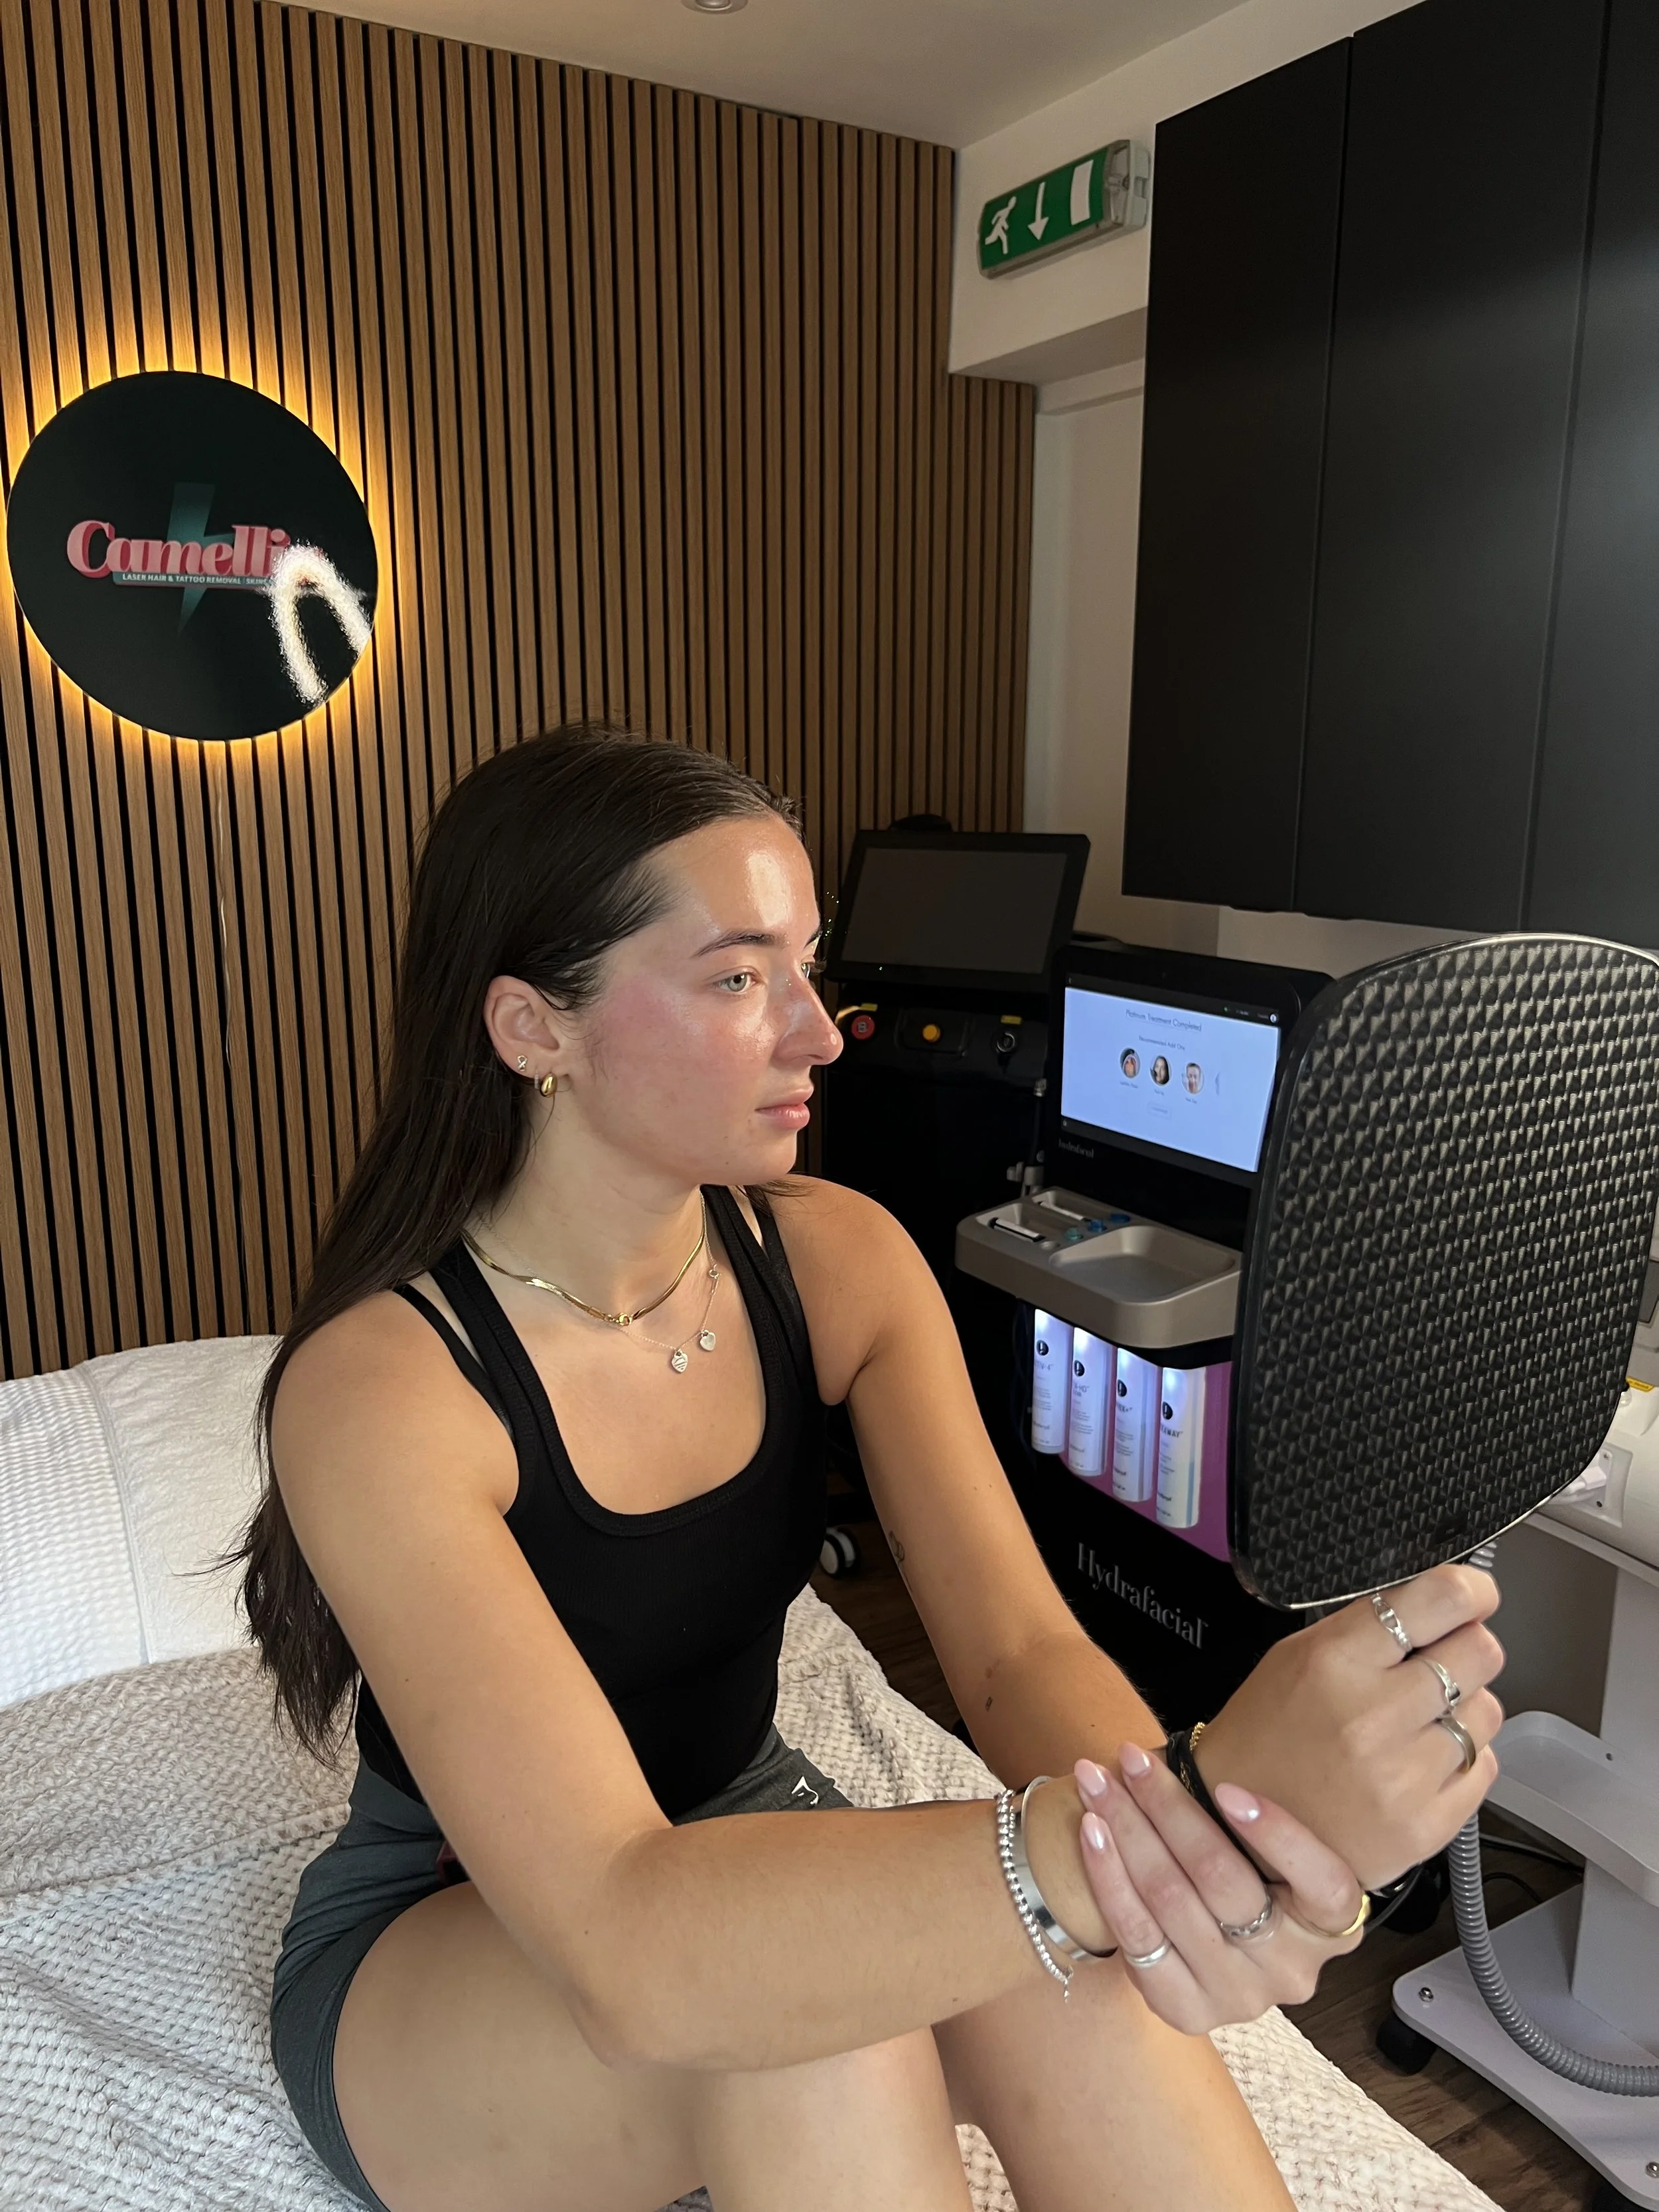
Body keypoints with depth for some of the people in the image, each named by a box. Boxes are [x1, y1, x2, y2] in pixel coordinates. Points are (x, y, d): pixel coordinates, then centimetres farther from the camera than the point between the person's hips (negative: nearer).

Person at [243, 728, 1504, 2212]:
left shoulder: (837, 1260, -11)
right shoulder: (380, 1385, -29)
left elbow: (1022, 1653, -20)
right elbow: (621, 1950, -40)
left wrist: (1190, 1835, -44)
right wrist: (1212, 1794, -51)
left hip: (751, 1854, 4)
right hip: (439, 1948, -3)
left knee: (1072, 1978, -28)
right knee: (807, 2009, -36)